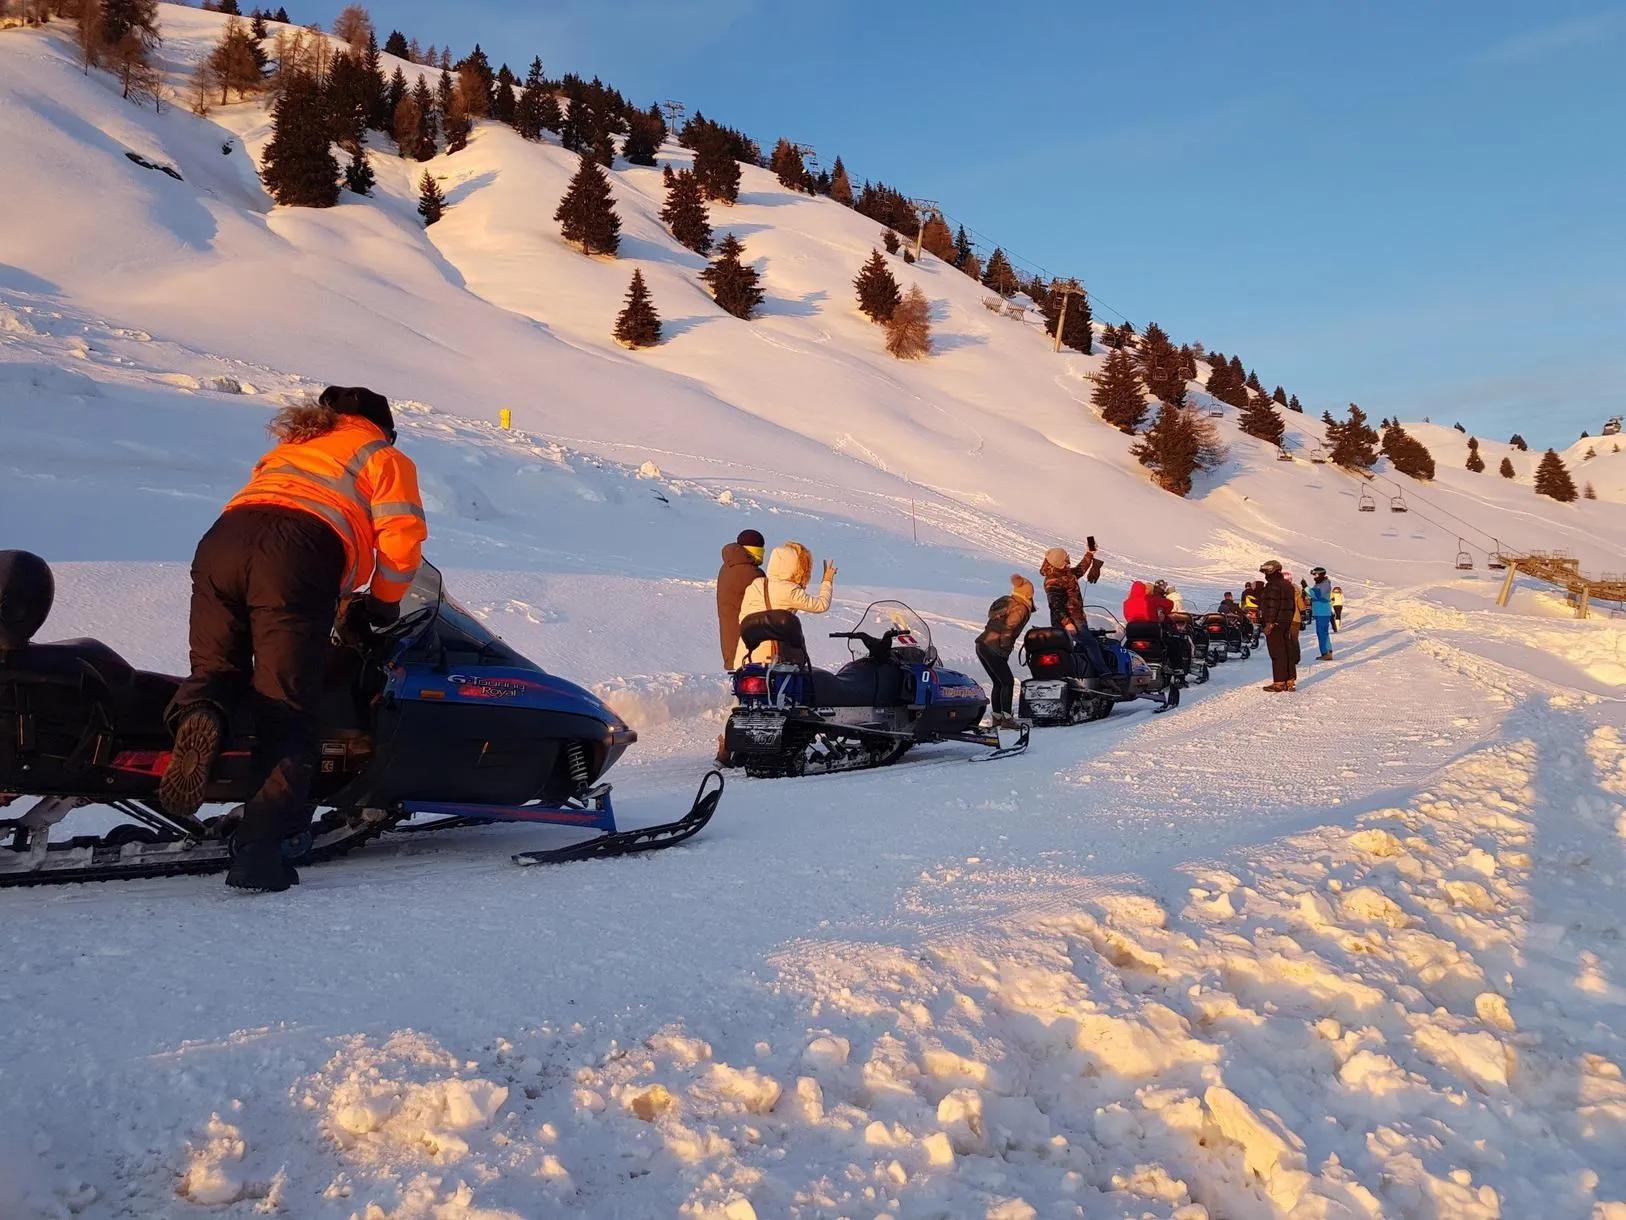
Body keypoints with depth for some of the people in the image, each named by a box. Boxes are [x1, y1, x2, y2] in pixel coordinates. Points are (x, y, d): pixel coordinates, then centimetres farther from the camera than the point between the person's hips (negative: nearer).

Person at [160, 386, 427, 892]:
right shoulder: (384, 457, 23)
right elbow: (401, 538, 6)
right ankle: (258, 848, -19)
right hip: (298, 555, -4)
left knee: (216, 667, 16)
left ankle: (199, 712, -21)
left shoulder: (289, 446, 39)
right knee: (286, 711, -4)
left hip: (223, 537, 4)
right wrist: (381, 606, 20)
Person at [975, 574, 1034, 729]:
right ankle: (1006, 719, -4)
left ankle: (997, 717, 19)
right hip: (993, 649, -8)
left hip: (982, 645, 9)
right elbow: (1008, 628, -18)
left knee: (998, 683, 16)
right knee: (1008, 682, -2)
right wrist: (1005, 647, -8)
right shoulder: (1021, 609, -9)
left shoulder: (1005, 601, 15)